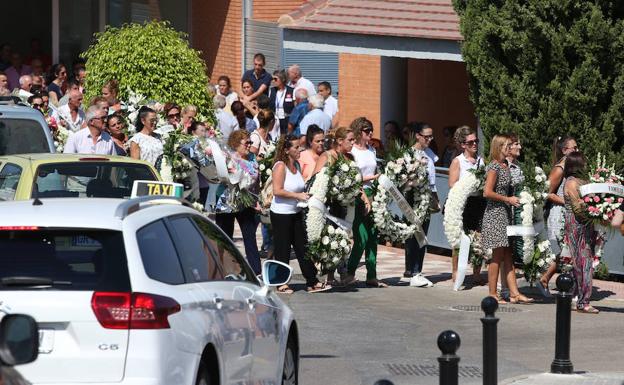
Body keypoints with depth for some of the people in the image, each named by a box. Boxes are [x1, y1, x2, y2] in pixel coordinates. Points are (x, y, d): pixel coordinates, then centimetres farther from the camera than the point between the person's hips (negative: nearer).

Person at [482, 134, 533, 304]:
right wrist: (507, 199, -16)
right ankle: (493, 294, 2)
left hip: (505, 214, 8)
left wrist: (514, 199, 9)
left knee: (508, 256, 7)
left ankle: (514, 293, 6)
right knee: (498, 255, -4)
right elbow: (487, 192, -19)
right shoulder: (494, 167, -13)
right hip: (495, 213, -8)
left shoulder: (506, 166, 13)